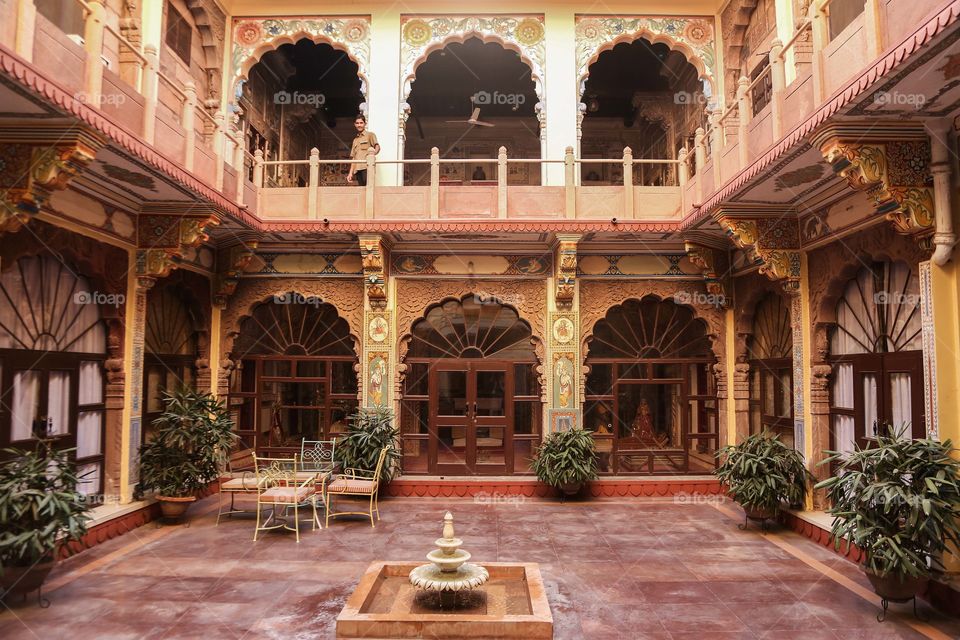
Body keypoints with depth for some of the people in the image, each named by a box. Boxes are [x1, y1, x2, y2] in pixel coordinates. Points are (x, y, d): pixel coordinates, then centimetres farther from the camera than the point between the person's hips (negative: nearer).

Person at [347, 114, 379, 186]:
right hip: (357, 169, 5)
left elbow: (377, 146, -6)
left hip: (367, 167, -5)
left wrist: (374, 152, -31)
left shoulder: (370, 135, 11)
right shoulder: (355, 140, 28)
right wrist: (351, 173, 13)